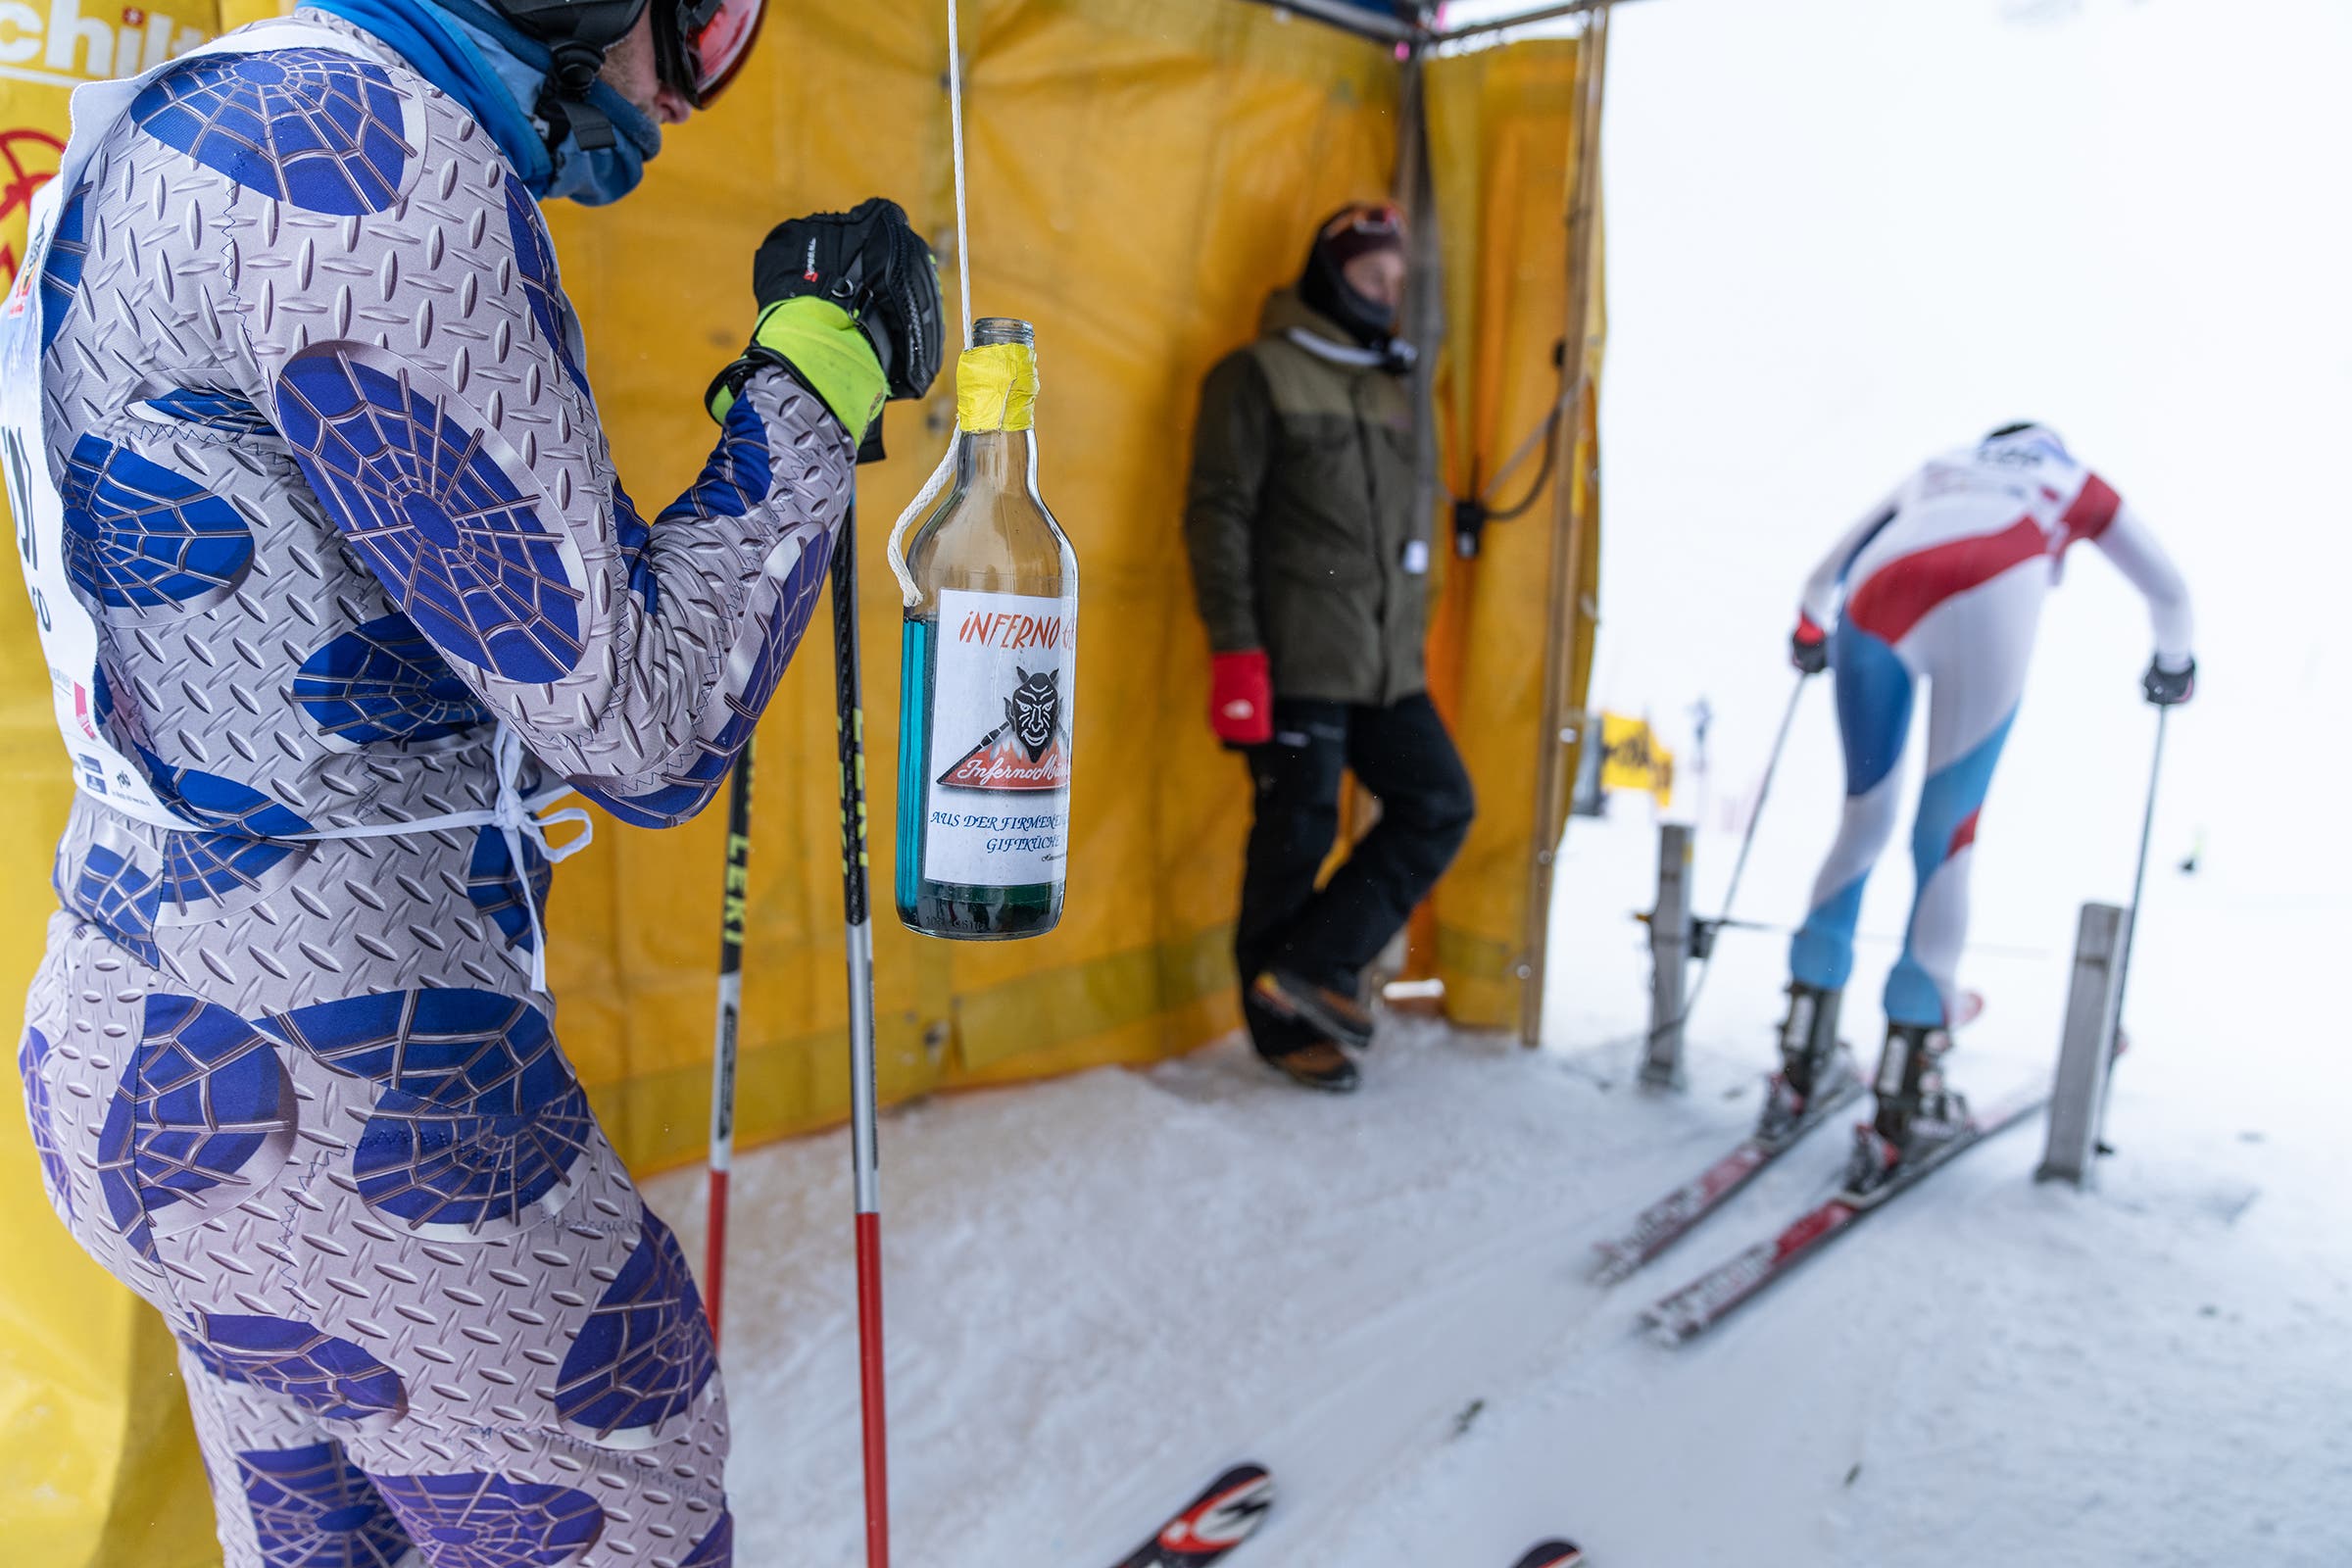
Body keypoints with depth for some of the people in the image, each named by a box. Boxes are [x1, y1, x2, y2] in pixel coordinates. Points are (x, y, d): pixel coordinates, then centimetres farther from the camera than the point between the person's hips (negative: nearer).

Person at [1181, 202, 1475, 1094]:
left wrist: (1414, 634, 20)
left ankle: (1314, 967, 10)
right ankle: (1284, 1027, 16)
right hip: (1299, 664, -7)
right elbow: (1217, 516, -10)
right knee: (1298, 837, -1)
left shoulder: (1388, 391, 19)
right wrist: (1235, 649, -16)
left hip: (1388, 666, 7)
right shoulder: (1258, 375, -3)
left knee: (1439, 804, 3)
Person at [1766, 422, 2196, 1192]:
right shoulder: (2075, 483, 36)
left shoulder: (1935, 472, 42)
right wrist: (2172, 665, 59)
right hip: (1983, 607, -2)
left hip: (1874, 608, 3)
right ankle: (1903, 1107, -3)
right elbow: (2168, 593, 41)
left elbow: (1824, 577, 45)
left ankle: (1803, 1066, 16)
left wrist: (1812, 633, 63)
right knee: (1946, 842, 0)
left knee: (1863, 821, 14)